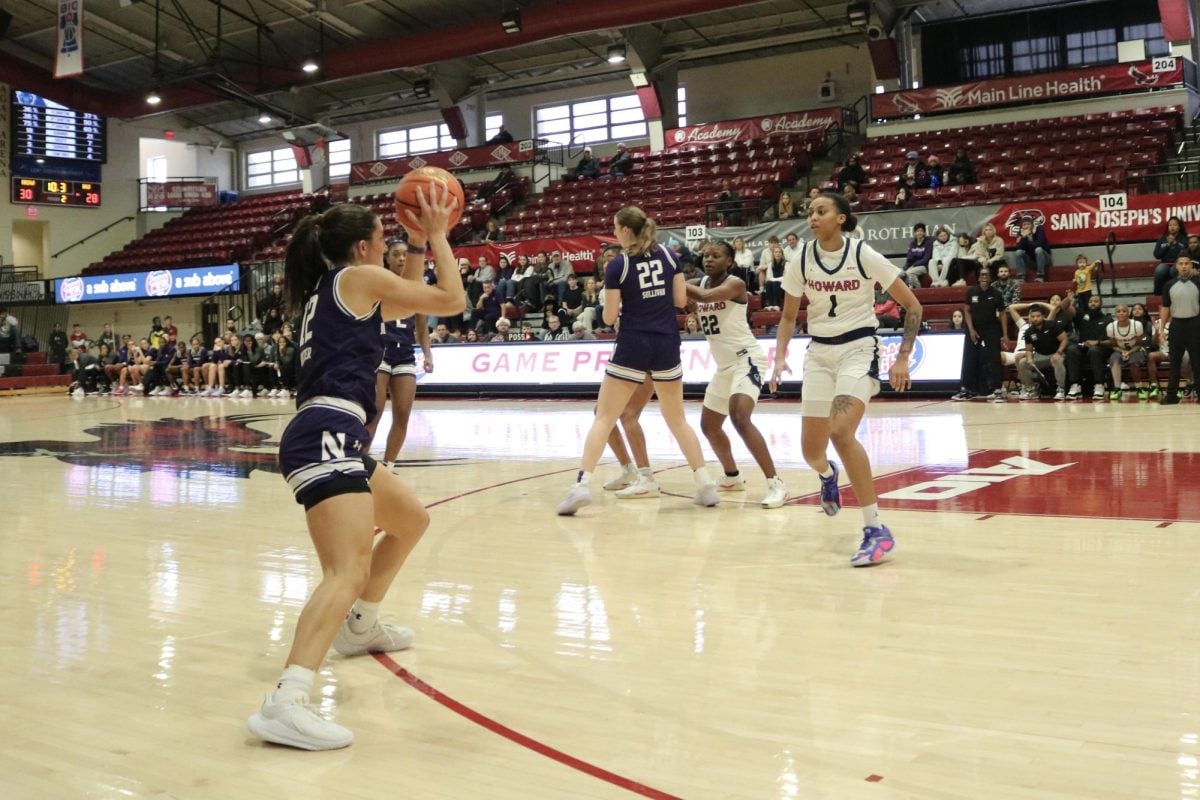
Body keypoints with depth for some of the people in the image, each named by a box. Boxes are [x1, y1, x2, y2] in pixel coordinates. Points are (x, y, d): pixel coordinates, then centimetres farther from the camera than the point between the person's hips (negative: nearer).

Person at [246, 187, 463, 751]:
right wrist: (437, 236, 17)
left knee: (411, 521, 29)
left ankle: (358, 625, 42)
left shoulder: (326, 288, 26)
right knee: (349, 571, -26)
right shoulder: (359, 277, 2)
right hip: (328, 433, -10)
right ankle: (285, 704, -40)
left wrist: (419, 245, 35)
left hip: (326, 437, 10)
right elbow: (451, 301, 5)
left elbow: (403, 306, 39)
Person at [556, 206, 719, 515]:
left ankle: (581, 485, -10)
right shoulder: (667, 255, 4)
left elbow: (609, 318, -5)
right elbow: (680, 300, 6)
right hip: (667, 344, 4)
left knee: (604, 418, 1)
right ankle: (706, 485, 11)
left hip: (633, 346, -4)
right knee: (677, 419, 15)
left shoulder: (617, 265, -7)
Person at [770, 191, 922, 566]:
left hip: (858, 348, -4)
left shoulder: (863, 255, -12)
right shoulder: (802, 260, -1)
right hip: (819, 353, 4)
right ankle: (828, 475, 45)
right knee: (811, 450, 3)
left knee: (840, 431, -27)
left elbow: (912, 306, -5)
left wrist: (902, 358, -11)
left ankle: (876, 529, -19)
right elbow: (788, 316, 12)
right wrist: (780, 357, -2)